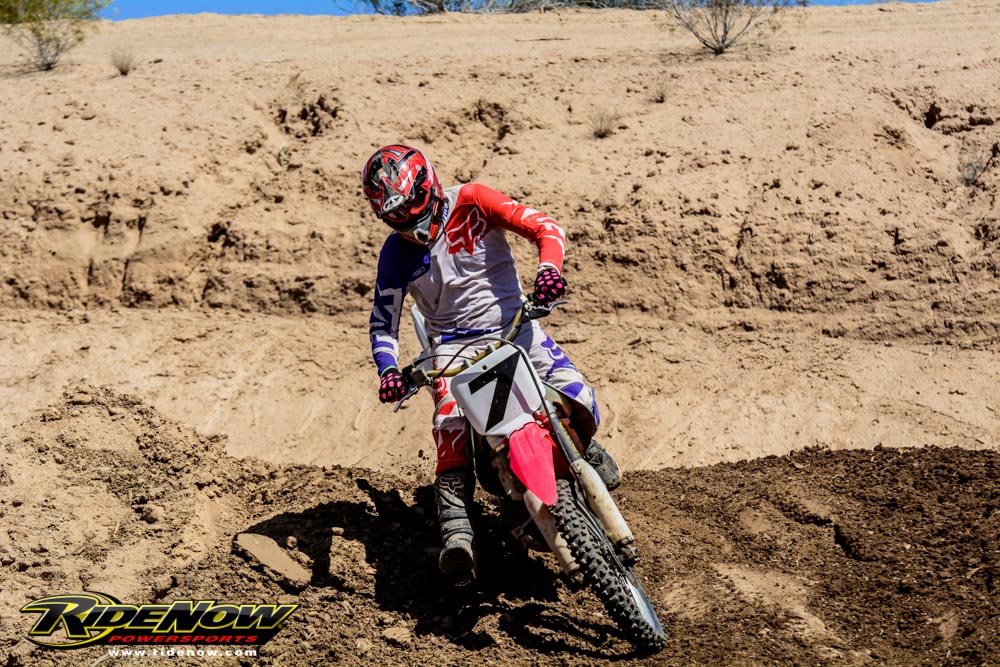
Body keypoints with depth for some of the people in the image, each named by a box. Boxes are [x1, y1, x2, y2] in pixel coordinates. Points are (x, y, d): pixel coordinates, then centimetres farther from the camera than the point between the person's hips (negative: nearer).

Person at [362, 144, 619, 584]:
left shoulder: (471, 202, -6)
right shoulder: (396, 252, 0)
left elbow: (544, 227, -10)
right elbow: (383, 323, 2)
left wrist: (548, 267, -32)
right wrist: (388, 370, -18)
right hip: (453, 345, 1)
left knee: (578, 406, -16)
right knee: (451, 423, -30)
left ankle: (585, 449, 20)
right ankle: (455, 525, -27)